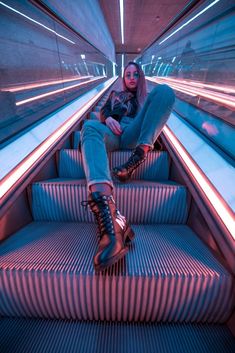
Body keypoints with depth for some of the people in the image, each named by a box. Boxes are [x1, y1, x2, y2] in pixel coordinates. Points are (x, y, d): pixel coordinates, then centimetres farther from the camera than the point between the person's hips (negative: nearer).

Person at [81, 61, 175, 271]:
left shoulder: (147, 97, 36)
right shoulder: (115, 94, 39)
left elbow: (153, 116, 20)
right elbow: (103, 111, 21)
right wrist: (108, 118, -5)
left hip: (135, 135, 0)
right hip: (113, 134, 1)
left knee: (164, 90, -16)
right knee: (90, 126, -37)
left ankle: (139, 156, -38)